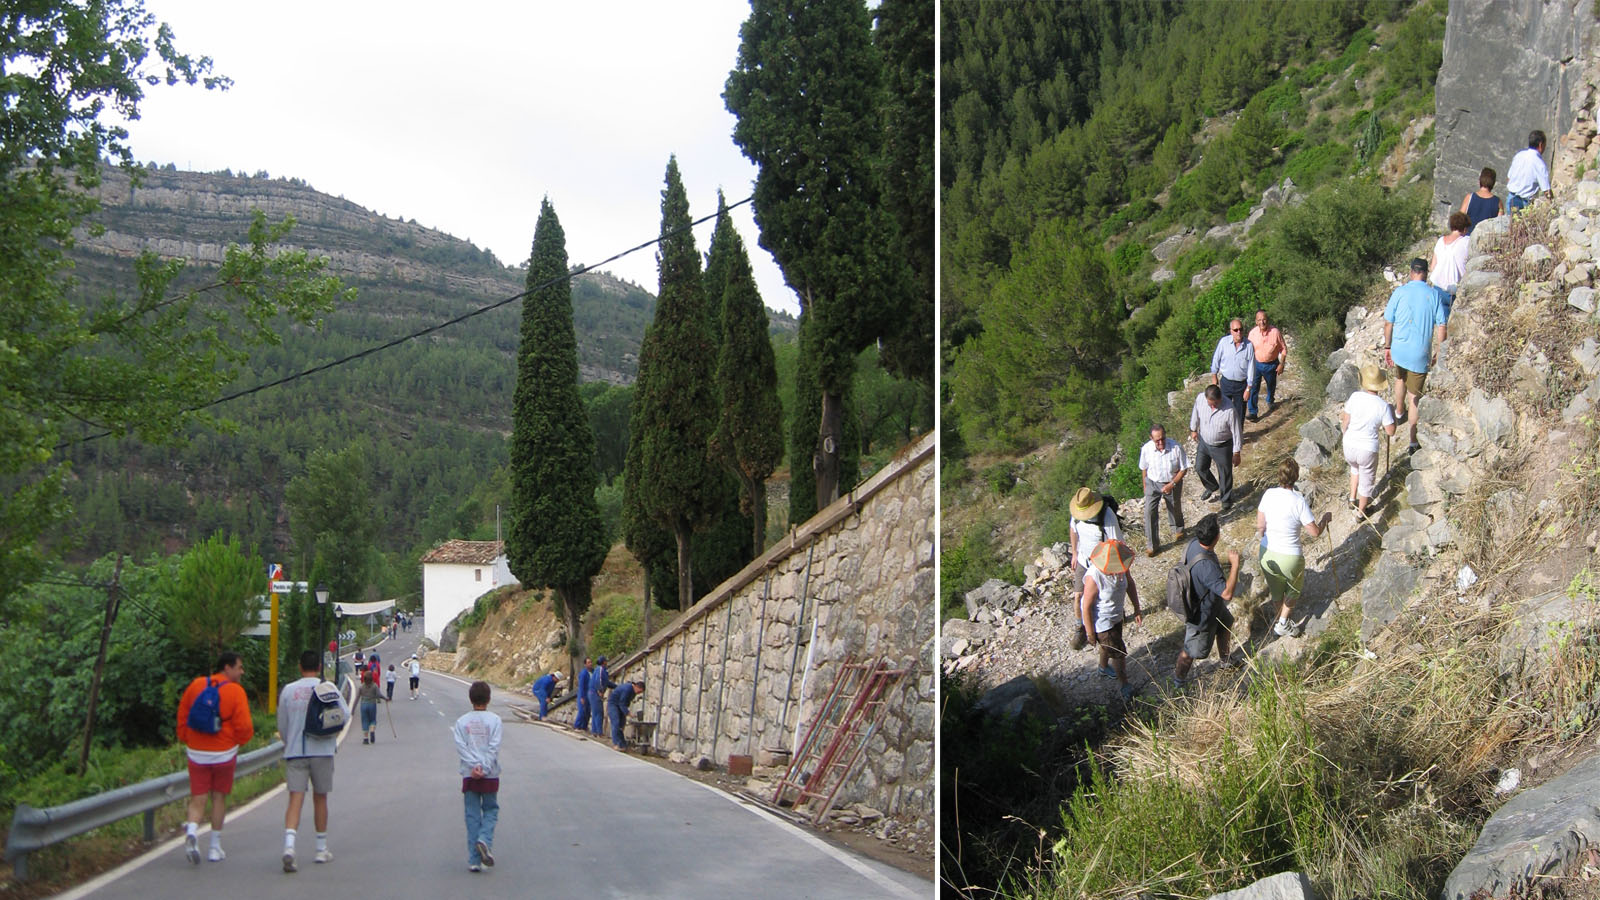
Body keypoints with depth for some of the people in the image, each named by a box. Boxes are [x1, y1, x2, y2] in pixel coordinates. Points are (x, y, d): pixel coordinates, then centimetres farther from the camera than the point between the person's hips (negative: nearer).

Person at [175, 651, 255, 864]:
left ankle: (192, 830, -24)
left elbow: (182, 717, 9)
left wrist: (186, 741, 21)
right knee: (219, 797, 11)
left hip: (197, 753, 2)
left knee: (197, 799, 5)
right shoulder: (235, 691, -9)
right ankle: (215, 847, 15)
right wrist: (241, 739, 10)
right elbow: (244, 727, -12)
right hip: (224, 753, -2)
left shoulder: (195, 685, 3)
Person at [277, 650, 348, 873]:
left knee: (295, 799, -4)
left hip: (294, 753, 1)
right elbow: (345, 714, -4)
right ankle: (322, 849, 19)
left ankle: (288, 846, -24)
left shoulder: (288, 690, 4)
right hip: (322, 752, -1)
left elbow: (282, 725, 11)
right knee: (320, 798, 12)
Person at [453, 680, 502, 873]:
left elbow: (460, 747, -8)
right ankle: (485, 839, -12)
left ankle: (474, 860, 3)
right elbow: (494, 746, -11)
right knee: (491, 809, 16)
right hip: (491, 775, -1)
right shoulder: (494, 720, -3)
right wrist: (484, 768, -12)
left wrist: (473, 766, -12)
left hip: (469, 775, 1)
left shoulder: (462, 721, 2)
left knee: (472, 815, 6)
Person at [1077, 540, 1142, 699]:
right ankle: (1123, 684, 33)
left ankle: (1104, 668, 60)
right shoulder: (1093, 577, -40)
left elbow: (1129, 583, 1)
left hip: (1116, 614, 7)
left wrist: (1137, 609, 9)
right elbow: (1086, 607, -28)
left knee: (1108, 644, 30)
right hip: (1100, 621, -7)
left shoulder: (1120, 568, -21)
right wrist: (1090, 634, -18)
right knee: (1119, 652, 7)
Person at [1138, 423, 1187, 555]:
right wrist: (1145, 485, 8)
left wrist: (1171, 484, -22)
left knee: (1175, 509, 22)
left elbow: (1183, 469, -14)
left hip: (1172, 483, 0)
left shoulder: (1176, 448, -26)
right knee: (1149, 512, -10)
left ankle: (1177, 529, 55)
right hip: (1153, 483, 0)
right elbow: (1144, 468, -1)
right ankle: (1153, 545, 2)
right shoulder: (1146, 449, -20)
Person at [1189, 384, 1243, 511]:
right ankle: (1212, 488, 51)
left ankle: (1226, 499, 42)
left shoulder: (1229, 410, -35)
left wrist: (1236, 453, -13)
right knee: (1200, 468, 21)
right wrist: (1193, 429, 14)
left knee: (1225, 473, 15)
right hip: (1204, 442, 4)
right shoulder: (1200, 398, -23)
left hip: (1222, 447, -4)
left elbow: (1236, 432, -22)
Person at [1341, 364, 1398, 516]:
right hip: (1368, 450, -2)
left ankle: (1352, 498, 39)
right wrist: (1392, 412, 6)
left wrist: (1343, 430, 17)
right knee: (1366, 482, 23)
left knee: (1355, 468, 37)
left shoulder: (1355, 397, -15)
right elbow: (1390, 431, -9)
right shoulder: (1383, 406, -18)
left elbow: (1345, 422, -6)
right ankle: (1360, 512, 40)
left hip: (1349, 447, 2)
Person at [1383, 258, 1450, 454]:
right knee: (1414, 395, 4)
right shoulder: (1434, 294, -8)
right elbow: (1441, 327, -7)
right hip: (1420, 353, -2)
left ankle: (1399, 411, 56)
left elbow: (1388, 323, -2)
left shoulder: (1399, 292, -6)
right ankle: (1413, 441, 3)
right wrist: (1439, 351, 5)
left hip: (1399, 349, 2)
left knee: (1400, 379, 32)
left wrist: (1387, 347, 9)